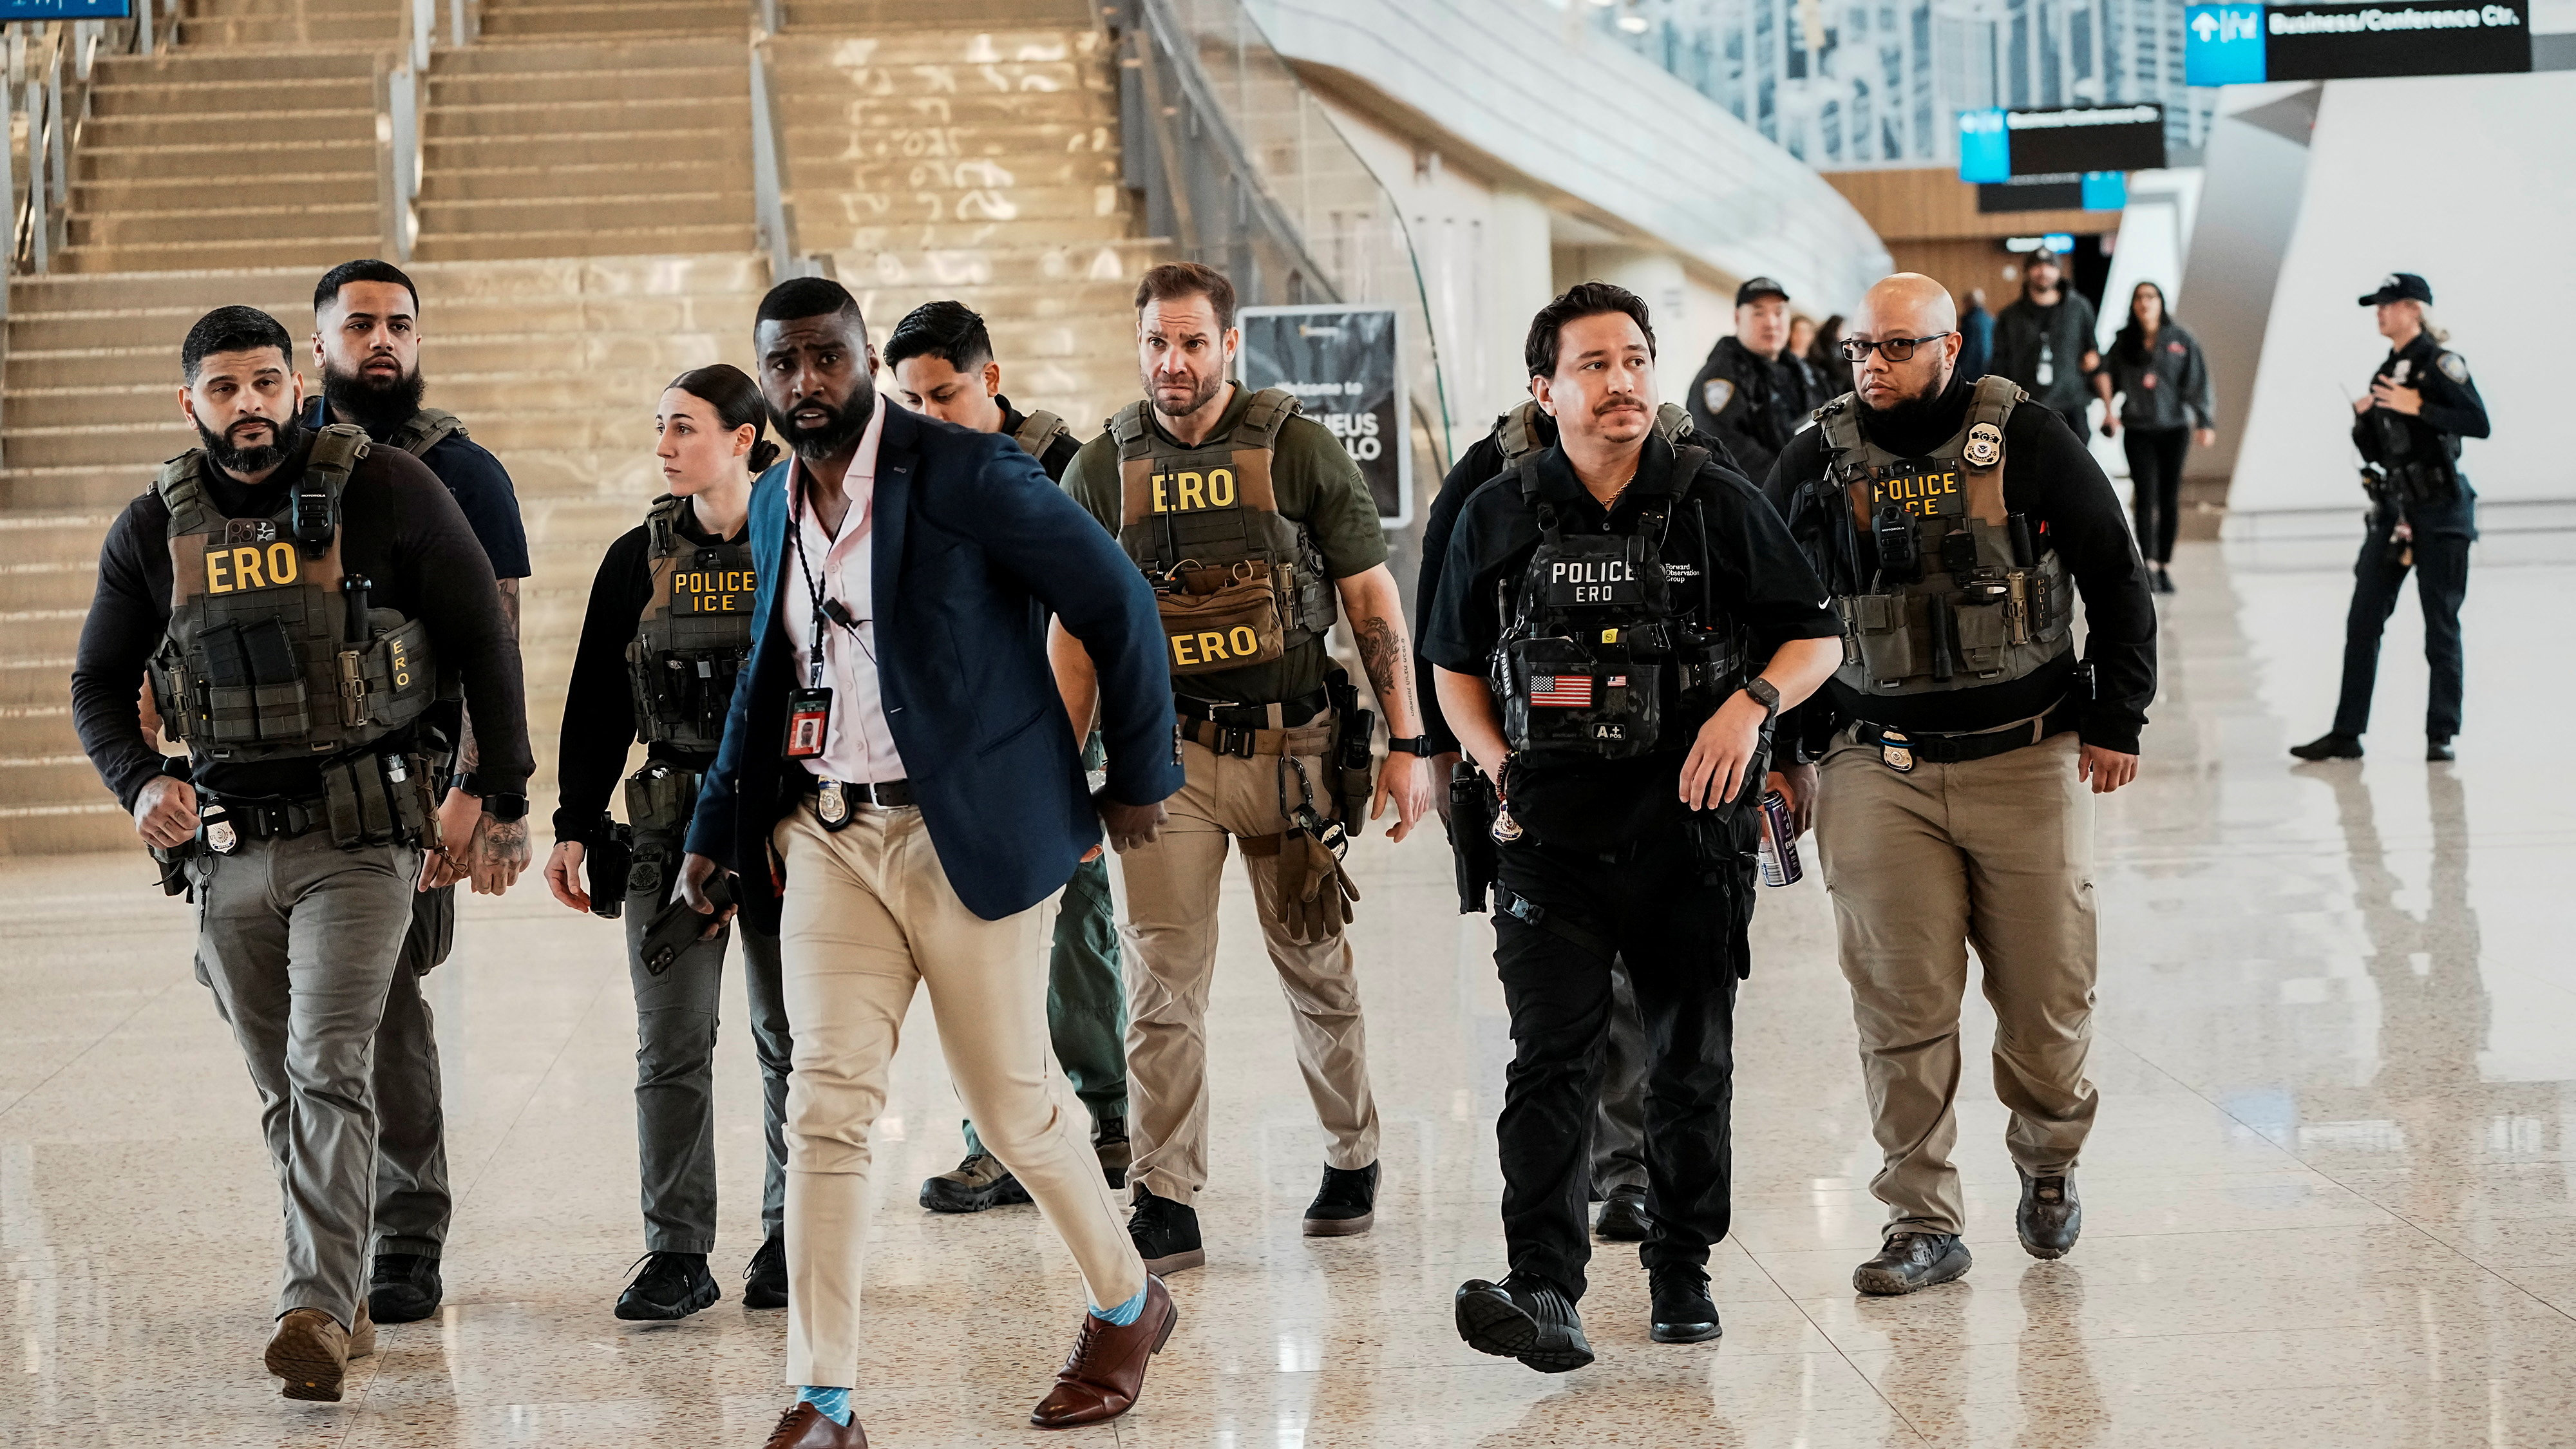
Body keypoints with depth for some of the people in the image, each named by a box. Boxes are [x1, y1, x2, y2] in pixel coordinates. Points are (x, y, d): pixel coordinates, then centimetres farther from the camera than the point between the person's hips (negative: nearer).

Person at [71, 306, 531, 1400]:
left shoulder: (386, 492, -5)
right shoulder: (154, 531, 5)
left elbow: (483, 641, 1)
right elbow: (98, 684, 12)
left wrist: (506, 804, 0)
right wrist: (141, 784, -8)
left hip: (358, 837, -4)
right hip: (227, 848, 4)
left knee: (329, 1069, -17)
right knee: (284, 1092, 11)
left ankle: (319, 1308, -23)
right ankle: (341, 1299, 23)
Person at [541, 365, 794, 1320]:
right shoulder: (637, 561, 6)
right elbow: (596, 707, 9)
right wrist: (574, 828, 3)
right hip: (672, 828, 2)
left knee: (791, 1042, 5)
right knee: (670, 1045, -3)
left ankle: (792, 1240, 18)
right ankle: (677, 1252, 2)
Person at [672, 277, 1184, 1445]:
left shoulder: (967, 474, -11)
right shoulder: (774, 505, 10)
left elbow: (1119, 606, -7)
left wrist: (1139, 777, -2)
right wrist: (713, 832, 19)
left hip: (962, 833, -5)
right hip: (827, 835, 5)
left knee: (1012, 1107, 5)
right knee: (825, 1106, -6)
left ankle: (1127, 1305, 31)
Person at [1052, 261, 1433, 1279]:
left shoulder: (1299, 451, -2)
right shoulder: (1101, 472, 3)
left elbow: (1374, 602, 1)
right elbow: (1077, 634, 8)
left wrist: (1407, 746, -3)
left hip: (1292, 749, -1)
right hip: (1166, 754, 1)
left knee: (1317, 972, 11)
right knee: (1163, 983, -5)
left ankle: (1353, 1157, 30)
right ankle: (1165, 1204, -2)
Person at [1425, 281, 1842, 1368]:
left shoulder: (1718, 503, 1)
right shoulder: (1498, 518, 5)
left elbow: (1816, 638, 6)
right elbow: (1454, 668, 16)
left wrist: (1752, 701, -13)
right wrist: (1499, 765, 0)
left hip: (1690, 829, 1)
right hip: (1551, 833, 0)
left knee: (1692, 1065, 11)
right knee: (1551, 1064, -12)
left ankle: (1682, 1269, 27)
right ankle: (1544, 1295, -20)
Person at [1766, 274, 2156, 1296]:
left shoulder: (2028, 443, -1)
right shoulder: (1816, 465, 4)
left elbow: (2117, 581, 5)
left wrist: (2116, 719, 2)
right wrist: (1777, 752, 11)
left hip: (2027, 760, -1)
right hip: (1877, 771, 1)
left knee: (2048, 993, 4)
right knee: (1901, 1007, -4)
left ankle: (2048, 1161, 31)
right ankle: (1923, 1222, 5)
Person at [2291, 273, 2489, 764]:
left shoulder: (2439, 362, -7)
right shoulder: (2388, 369, 15)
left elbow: (2479, 422, -19)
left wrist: (2418, 407, -22)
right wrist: (2362, 418, -1)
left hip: (2440, 508, -7)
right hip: (2393, 508, 7)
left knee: (2440, 626, 0)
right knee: (2362, 622, 3)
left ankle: (2442, 734, 7)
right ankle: (2346, 733, 6)